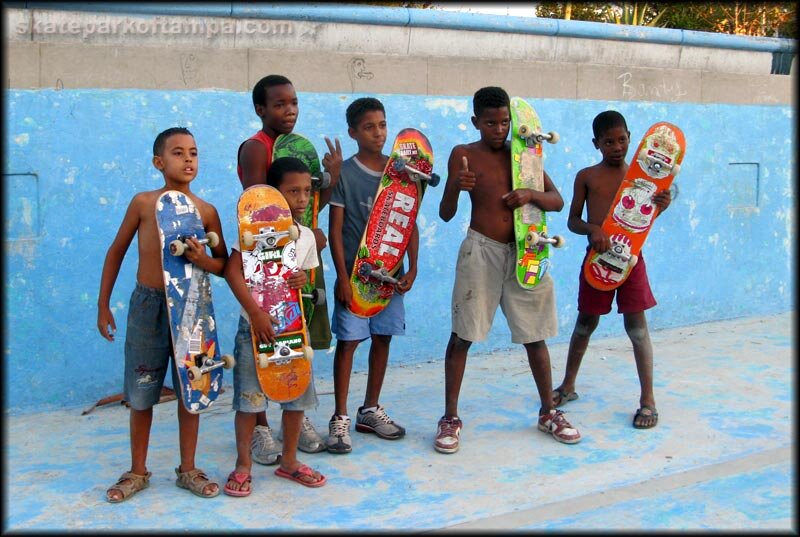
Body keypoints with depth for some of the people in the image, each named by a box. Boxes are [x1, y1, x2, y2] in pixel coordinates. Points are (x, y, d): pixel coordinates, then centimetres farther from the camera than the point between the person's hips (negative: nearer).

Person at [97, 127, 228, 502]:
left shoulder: (206, 211, -2)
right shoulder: (143, 203, -4)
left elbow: (224, 265, 4)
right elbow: (116, 252, 5)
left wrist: (203, 260, -19)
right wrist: (103, 306, 5)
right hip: (147, 304, -1)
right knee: (140, 394, 8)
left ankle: (188, 470, 24)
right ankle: (137, 471, 25)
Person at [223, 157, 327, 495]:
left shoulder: (306, 235, 7)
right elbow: (232, 270, -19)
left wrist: (303, 280, -7)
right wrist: (255, 312, -25)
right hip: (256, 324, -5)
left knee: (297, 394, 10)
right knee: (249, 397, 0)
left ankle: (289, 461, 26)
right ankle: (243, 465, 16)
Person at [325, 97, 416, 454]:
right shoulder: (344, 173, -5)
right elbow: (335, 230, -6)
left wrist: (412, 268, 1)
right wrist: (343, 277, -12)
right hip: (355, 272, -4)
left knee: (382, 339, 11)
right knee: (348, 340, -2)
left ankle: (371, 411, 25)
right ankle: (340, 418, 8)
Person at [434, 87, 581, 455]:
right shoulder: (464, 155, -1)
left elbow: (558, 201, 7)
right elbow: (446, 214, -5)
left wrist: (531, 195, -15)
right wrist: (455, 186, -26)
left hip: (522, 252, 3)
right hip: (481, 251, -3)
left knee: (535, 336, 10)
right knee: (462, 335, -1)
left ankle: (548, 413, 25)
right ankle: (450, 418, 10)